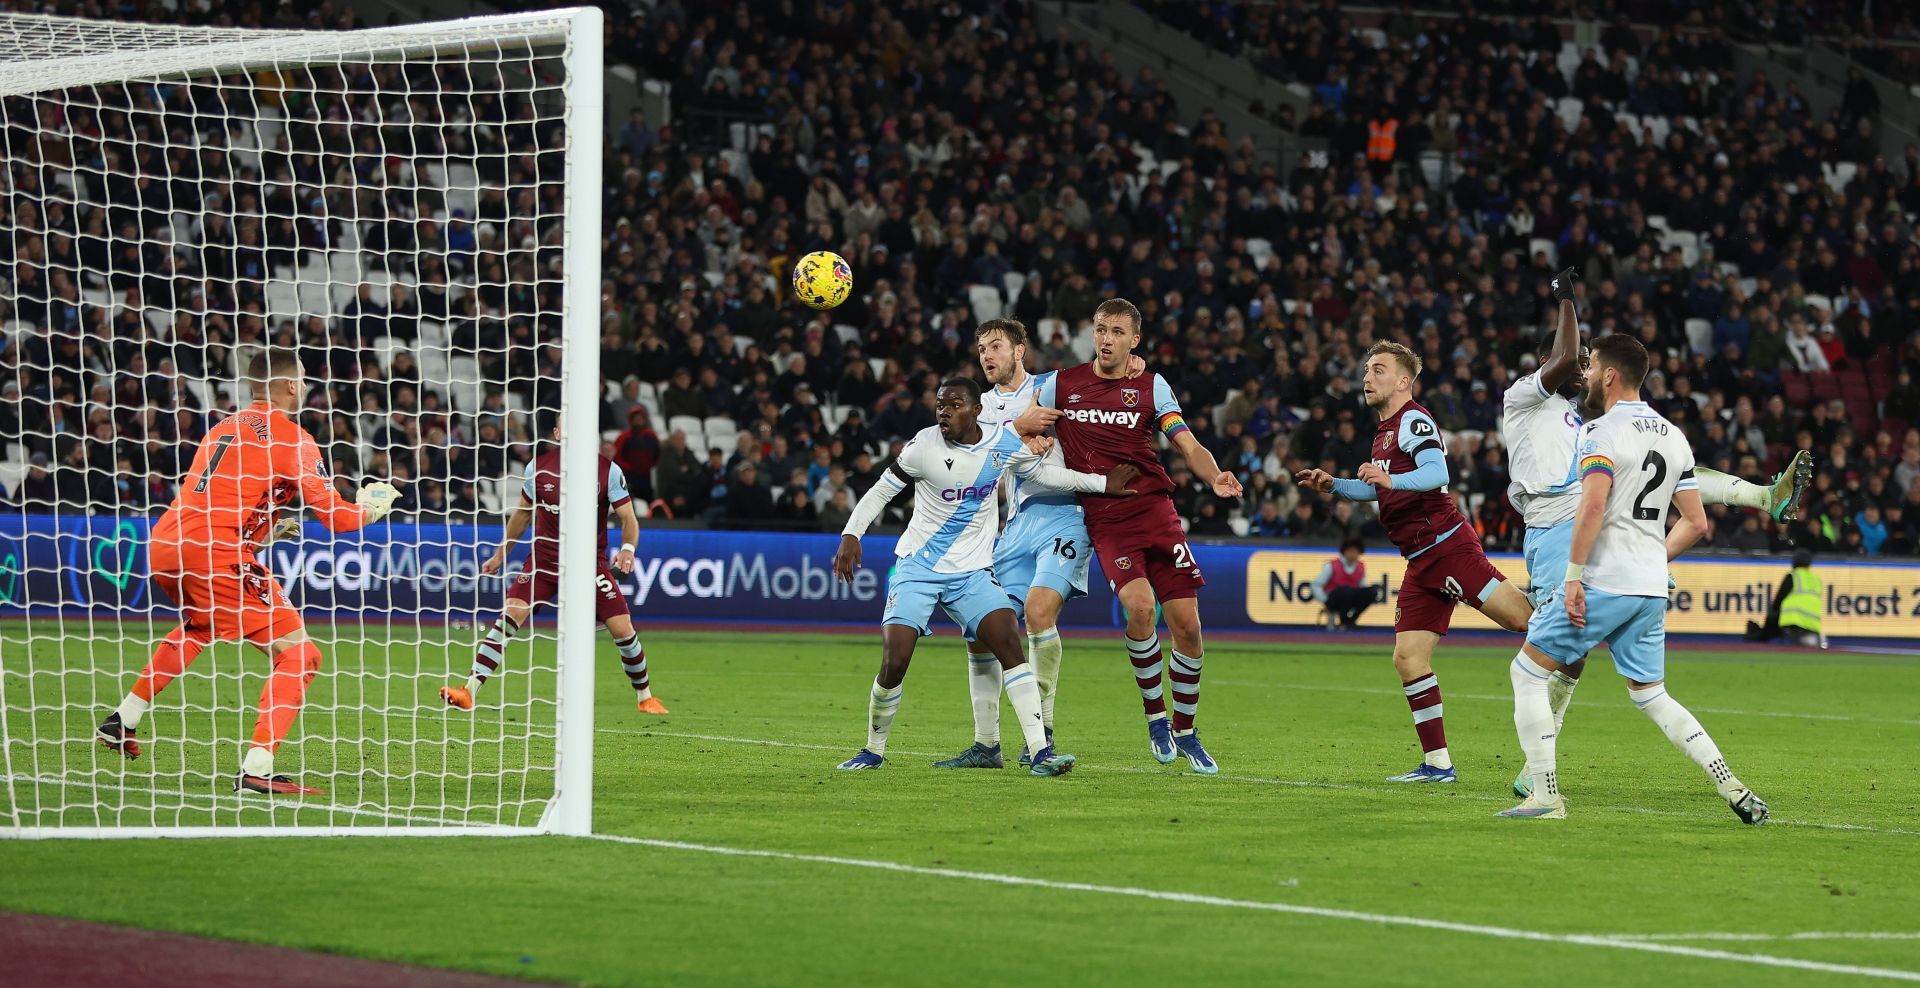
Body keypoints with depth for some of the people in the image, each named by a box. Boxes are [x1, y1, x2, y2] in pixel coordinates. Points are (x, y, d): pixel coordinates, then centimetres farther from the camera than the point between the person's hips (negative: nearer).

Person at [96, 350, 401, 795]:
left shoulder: (225, 427, 23)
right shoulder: (291, 438, 0)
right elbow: (336, 516, -2)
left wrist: (266, 530, 38)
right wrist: (374, 506, 19)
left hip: (164, 543, 9)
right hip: (212, 553, -9)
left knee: (198, 626, 39)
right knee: (299, 653, -6)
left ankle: (123, 721, 38)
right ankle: (256, 769, -21)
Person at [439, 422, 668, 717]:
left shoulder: (608, 470, -6)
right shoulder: (538, 467, 0)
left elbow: (628, 518, -2)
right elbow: (523, 514, 16)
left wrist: (627, 549, -23)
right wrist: (500, 555, 20)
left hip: (590, 563, -1)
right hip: (544, 561, 1)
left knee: (622, 629, -7)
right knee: (509, 617, -18)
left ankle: (644, 696, 17)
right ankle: (469, 692, -20)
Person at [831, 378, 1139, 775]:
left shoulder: (1004, 444, -2)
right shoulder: (924, 447, -11)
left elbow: (1043, 472, 17)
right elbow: (881, 491, -2)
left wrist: (1103, 483, 16)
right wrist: (851, 535, -15)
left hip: (972, 573, 2)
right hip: (918, 567, -2)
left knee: (1009, 641, -18)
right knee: (894, 663, -15)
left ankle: (1041, 751, -18)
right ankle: (873, 751, 9)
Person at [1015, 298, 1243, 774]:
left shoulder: (1152, 387, 7)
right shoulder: (1061, 384, 8)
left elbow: (1189, 446, 0)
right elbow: (1017, 431, 19)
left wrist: (1215, 477, -21)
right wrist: (1027, 423, -5)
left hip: (1156, 509, 1)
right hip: (1105, 521, -1)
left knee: (1187, 626, -3)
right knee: (1139, 606, -25)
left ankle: (1185, 731, 16)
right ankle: (1155, 717, -6)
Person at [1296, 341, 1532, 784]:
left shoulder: (1413, 420, -7)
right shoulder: (1385, 431, 23)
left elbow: (1437, 473, -25)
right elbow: (1381, 491, 39)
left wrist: (1390, 479, -39)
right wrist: (1334, 486, 26)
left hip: (1445, 544, -9)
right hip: (1421, 561, 9)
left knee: (1517, 616, -27)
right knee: (1408, 658, 1)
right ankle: (1437, 764, 3)